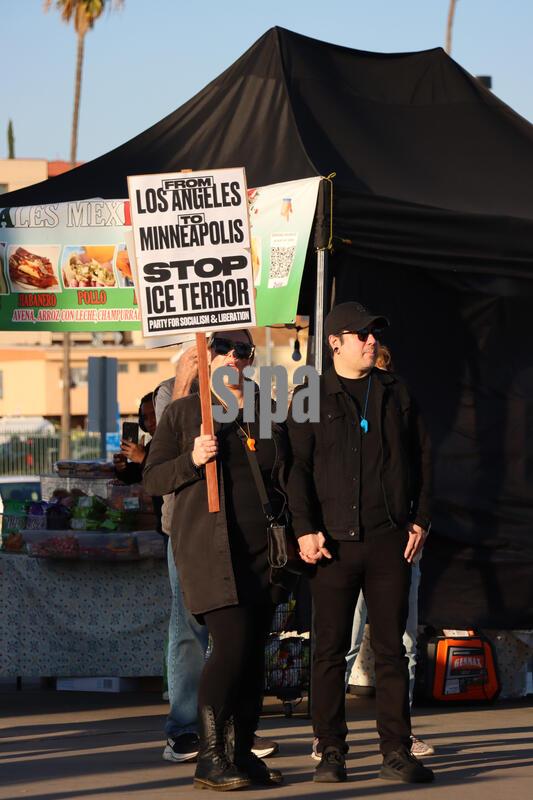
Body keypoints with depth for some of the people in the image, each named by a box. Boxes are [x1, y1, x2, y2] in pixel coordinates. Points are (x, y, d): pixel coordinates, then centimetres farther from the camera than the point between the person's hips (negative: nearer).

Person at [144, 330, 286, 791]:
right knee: (232, 645, -17)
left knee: (255, 652, 3)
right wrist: (192, 460, -14)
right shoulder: (182, 413, 7)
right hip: (208, 548, -5)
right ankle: (210, 757, -12)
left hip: (260, 548, 5)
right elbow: (153, 479, 4)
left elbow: (286, 479, 18)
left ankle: (242, 752, 12)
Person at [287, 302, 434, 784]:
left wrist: (420, 519, 7)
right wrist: (305, 528, -9)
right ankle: (331, 751, 7)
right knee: (331, 650, 1)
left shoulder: (396, 394, 12)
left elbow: (421, 457, 15)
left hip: (390, 540, 2)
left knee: (391, 647, 2)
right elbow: (297, 467, 0)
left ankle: (397, 752, 5)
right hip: (333, 541, -2)